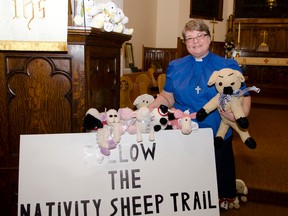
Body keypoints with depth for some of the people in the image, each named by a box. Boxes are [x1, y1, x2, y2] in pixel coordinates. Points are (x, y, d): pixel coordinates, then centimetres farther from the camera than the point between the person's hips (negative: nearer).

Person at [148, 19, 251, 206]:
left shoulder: (228, 66, 4)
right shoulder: (175, 67, 9)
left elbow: (244, 96, 5)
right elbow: (167, 97, 12)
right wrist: (150, 108, -6)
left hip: (217, 136, -1)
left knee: (218, 179, 9)